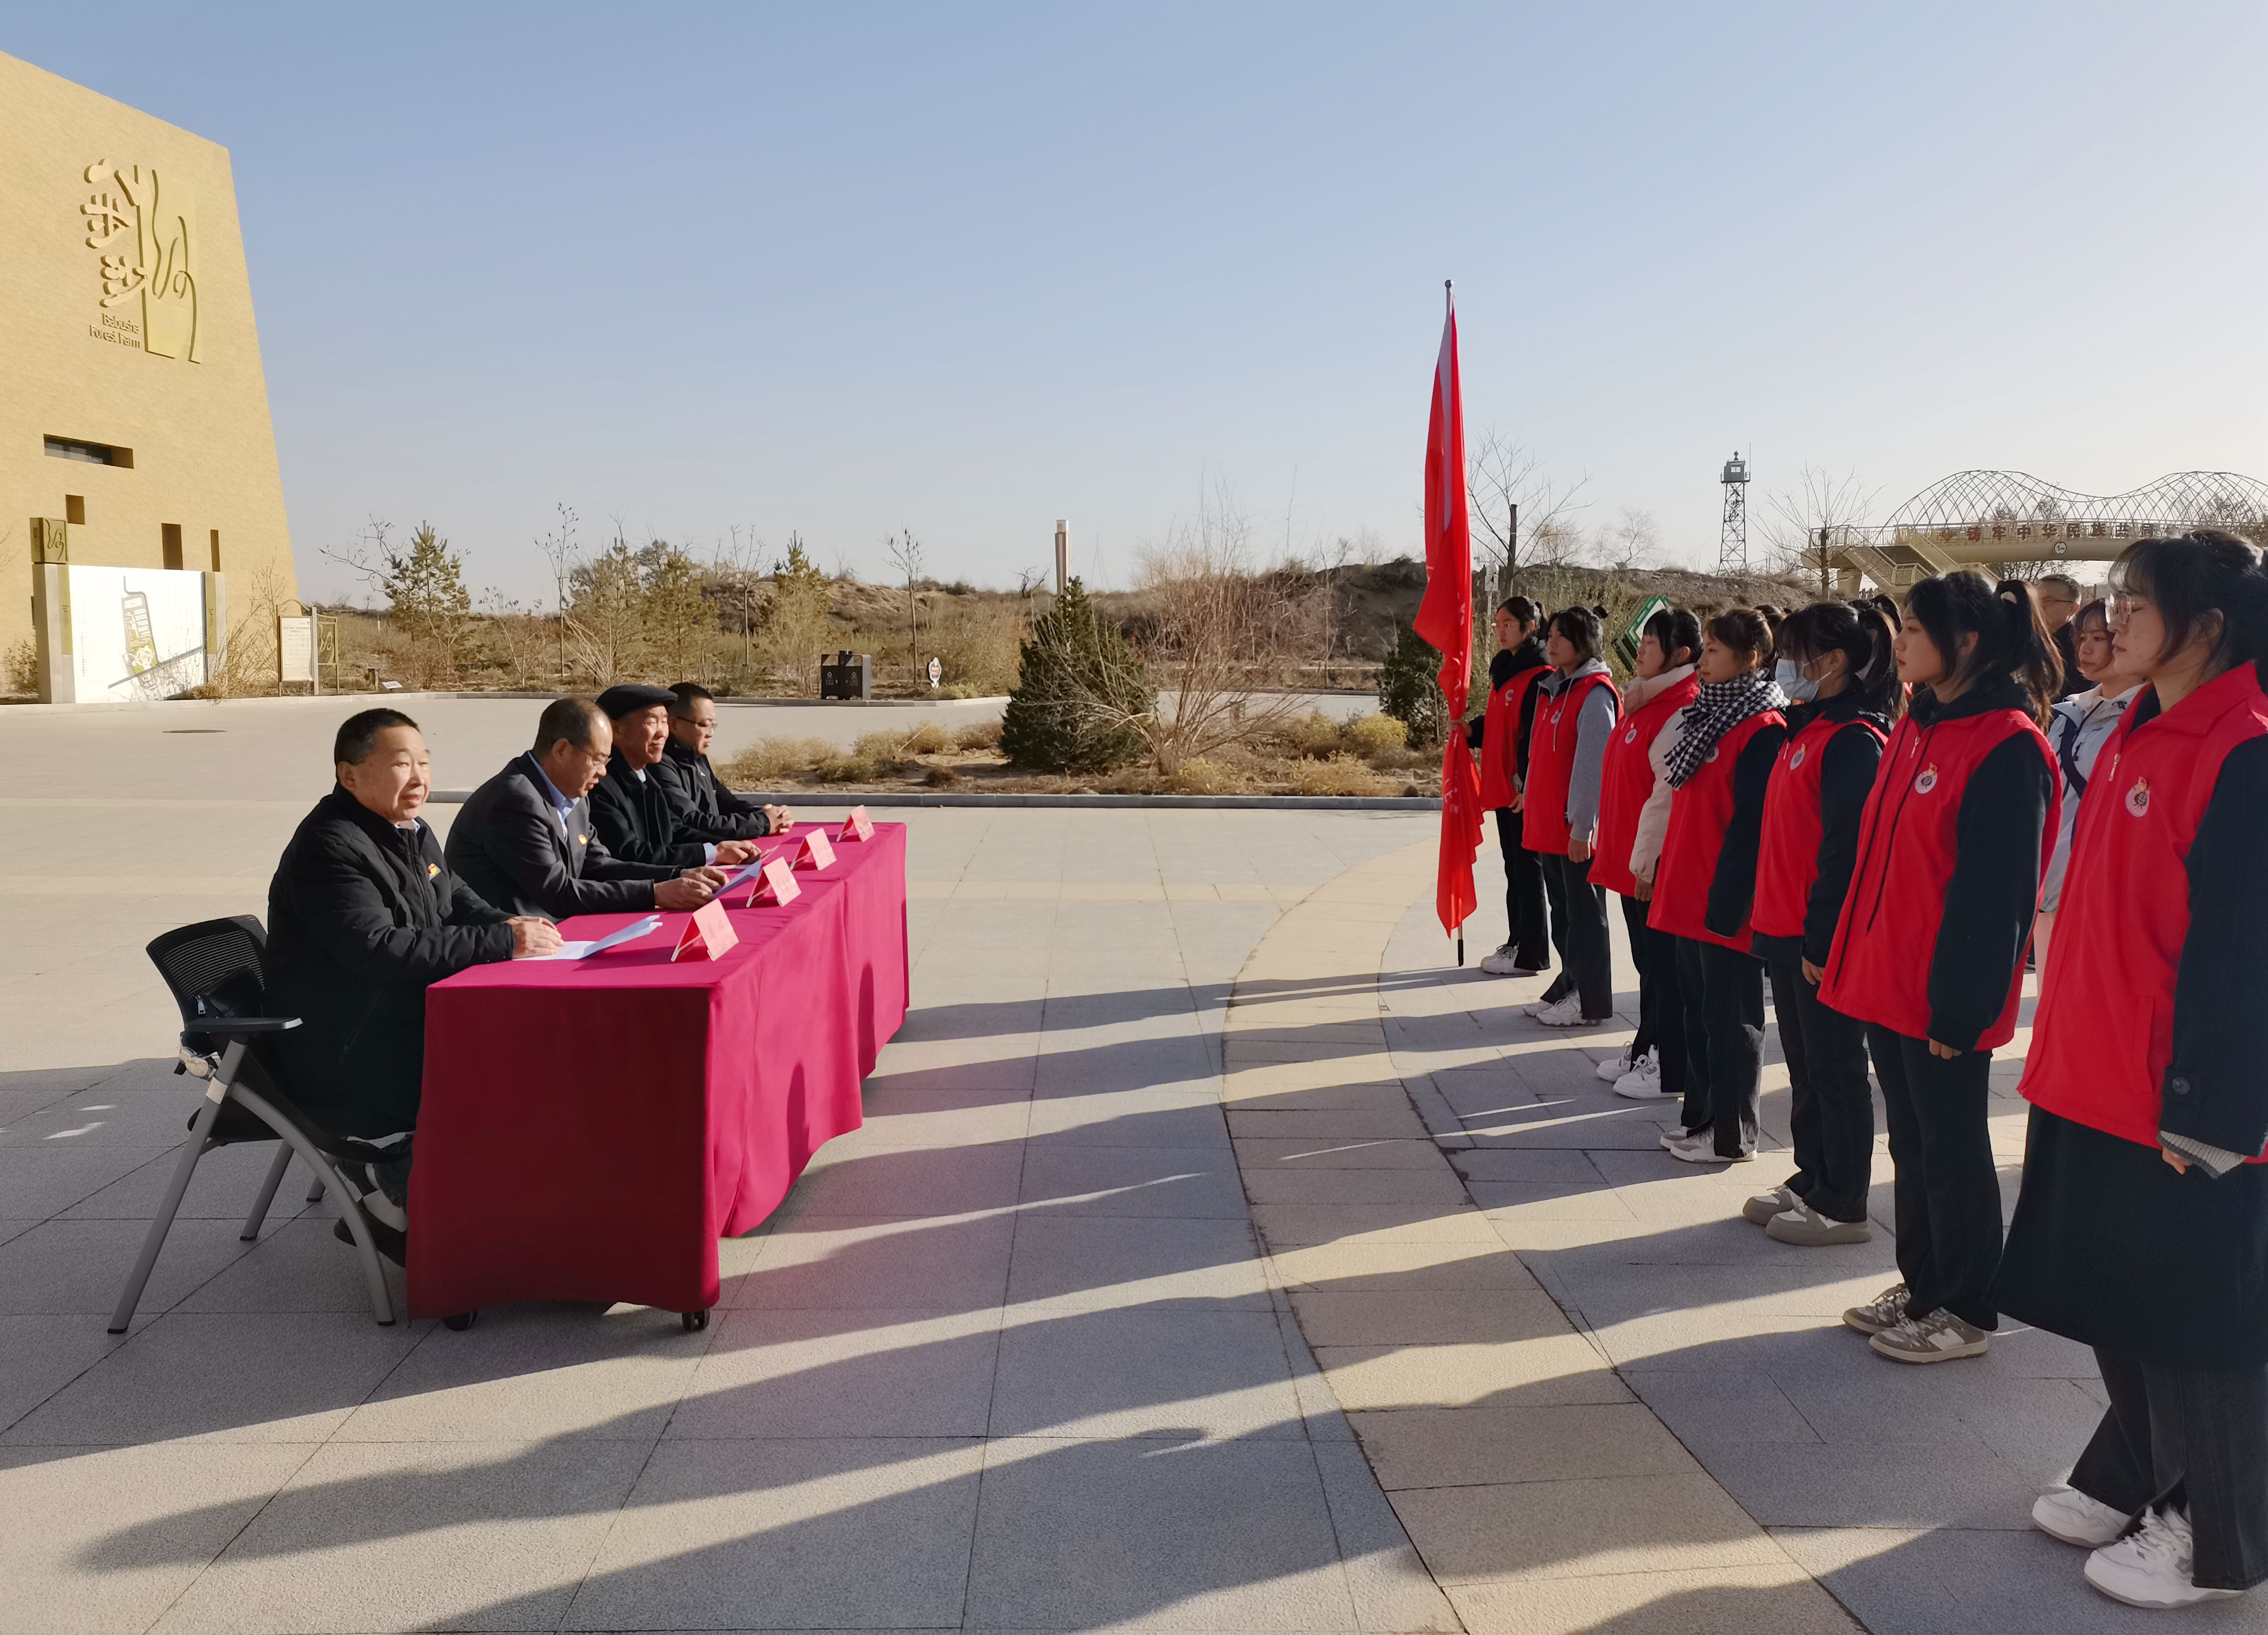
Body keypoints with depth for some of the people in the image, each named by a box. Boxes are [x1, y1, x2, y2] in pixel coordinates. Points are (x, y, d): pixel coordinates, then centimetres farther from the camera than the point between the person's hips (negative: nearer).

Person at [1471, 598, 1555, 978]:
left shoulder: (1540, 676, -14)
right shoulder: (1504, 671, 15)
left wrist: (1528, 785, -22)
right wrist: (1472, 731, 4)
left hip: (1525, 791, -9)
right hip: (1503, 789, 9)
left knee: (1528, 868, -3)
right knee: (1514, 867, 15)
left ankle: (1531, 956, 4)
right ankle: (1517, 943, 24)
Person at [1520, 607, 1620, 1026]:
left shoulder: (1595, 694, -14)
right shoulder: (1554, 687, 13)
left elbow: (1593, 763, -18)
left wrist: (1582, 825, -19)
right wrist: (1530, 793, 16)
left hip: (1577, 827, -9)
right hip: (1548, 821, 9)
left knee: (1584, 909, 0)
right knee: (1561, 906, 15)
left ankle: (1590, 1000, 8)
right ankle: (1569, 986, 26)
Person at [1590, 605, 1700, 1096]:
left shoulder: (1681, 707, -17)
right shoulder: (1645, 700, 13)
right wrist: (1618, 849, 11)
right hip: (1631, 858, 9)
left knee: (1666, 966, 1)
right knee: (1647, 960, 18)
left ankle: (1672, 1070, 10)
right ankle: (1647, 1050, 30)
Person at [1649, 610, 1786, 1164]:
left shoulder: (1763, 730, -13)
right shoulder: (1708, 717, 14)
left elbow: (1750, 826, -18)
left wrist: (1726, 901, -20)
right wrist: (1671, 878, 15)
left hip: (1724, 904, -9)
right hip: (1689, 897, 9)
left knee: (1730, 1017, 1)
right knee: (1699, 1008, 15)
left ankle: (1732, 1134, 11)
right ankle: (1700, 1117, 25)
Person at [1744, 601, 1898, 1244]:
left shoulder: (1854, 740, -16)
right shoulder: (1809, 729, 13)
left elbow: (1845, 851, -20)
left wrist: (1820, 938, -20)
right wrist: (1776, 923, 14)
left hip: (1823, 941, -9)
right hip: (1788, 931, 9)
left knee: (1835, 1070, 1)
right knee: (1805, 1065, 17)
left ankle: (1842, 1207, 12)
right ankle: (1811, 1180, 29)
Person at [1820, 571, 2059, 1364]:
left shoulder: (2006, 748, -16)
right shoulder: (1916, 730, 11)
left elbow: (1996, 893, -18)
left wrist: (1960, 1005, -17)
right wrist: (1857, 961, 12)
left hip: (1945, 999, -8)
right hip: (1888, 983, 8)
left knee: (1951, 1149, 4)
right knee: (1912, 1142, 17)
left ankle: (1966, 1312, 19)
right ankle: (1922, 1288, 31)